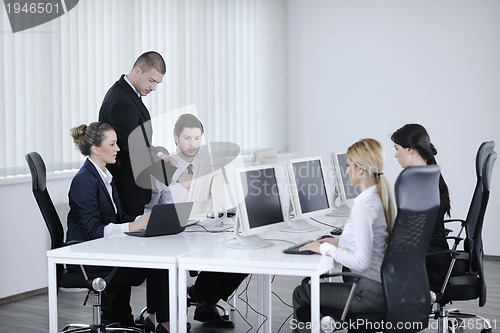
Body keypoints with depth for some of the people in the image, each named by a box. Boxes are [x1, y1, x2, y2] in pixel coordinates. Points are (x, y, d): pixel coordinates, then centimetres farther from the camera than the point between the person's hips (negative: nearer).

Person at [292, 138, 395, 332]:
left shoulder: (363, 205, -22)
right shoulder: (381, 196, 6)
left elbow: (361, 261, -24)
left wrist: (325, 248, -13)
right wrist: (339, 242, 10)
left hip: (371, 293, -9)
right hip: (384, 285, 9)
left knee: (301, 294, 6)